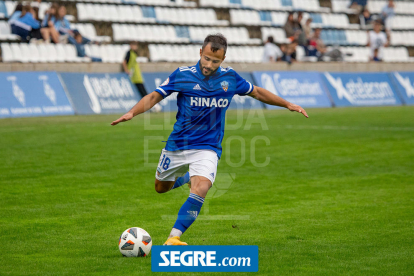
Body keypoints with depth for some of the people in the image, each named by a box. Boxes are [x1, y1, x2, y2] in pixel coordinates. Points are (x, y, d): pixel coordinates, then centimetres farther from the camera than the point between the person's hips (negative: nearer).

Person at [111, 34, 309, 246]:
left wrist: (288, 105, 15)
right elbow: (154, 96, -8)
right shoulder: (183, 75, -11)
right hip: (177, 145, 1)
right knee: (161, 188, 19)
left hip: (207, 148, -1)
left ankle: (173, 238, -24)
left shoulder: (230, 78, -4)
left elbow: (257, 92, 13)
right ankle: (188, 177, 51)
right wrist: (132, 112, -25)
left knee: (200, 191, -26)